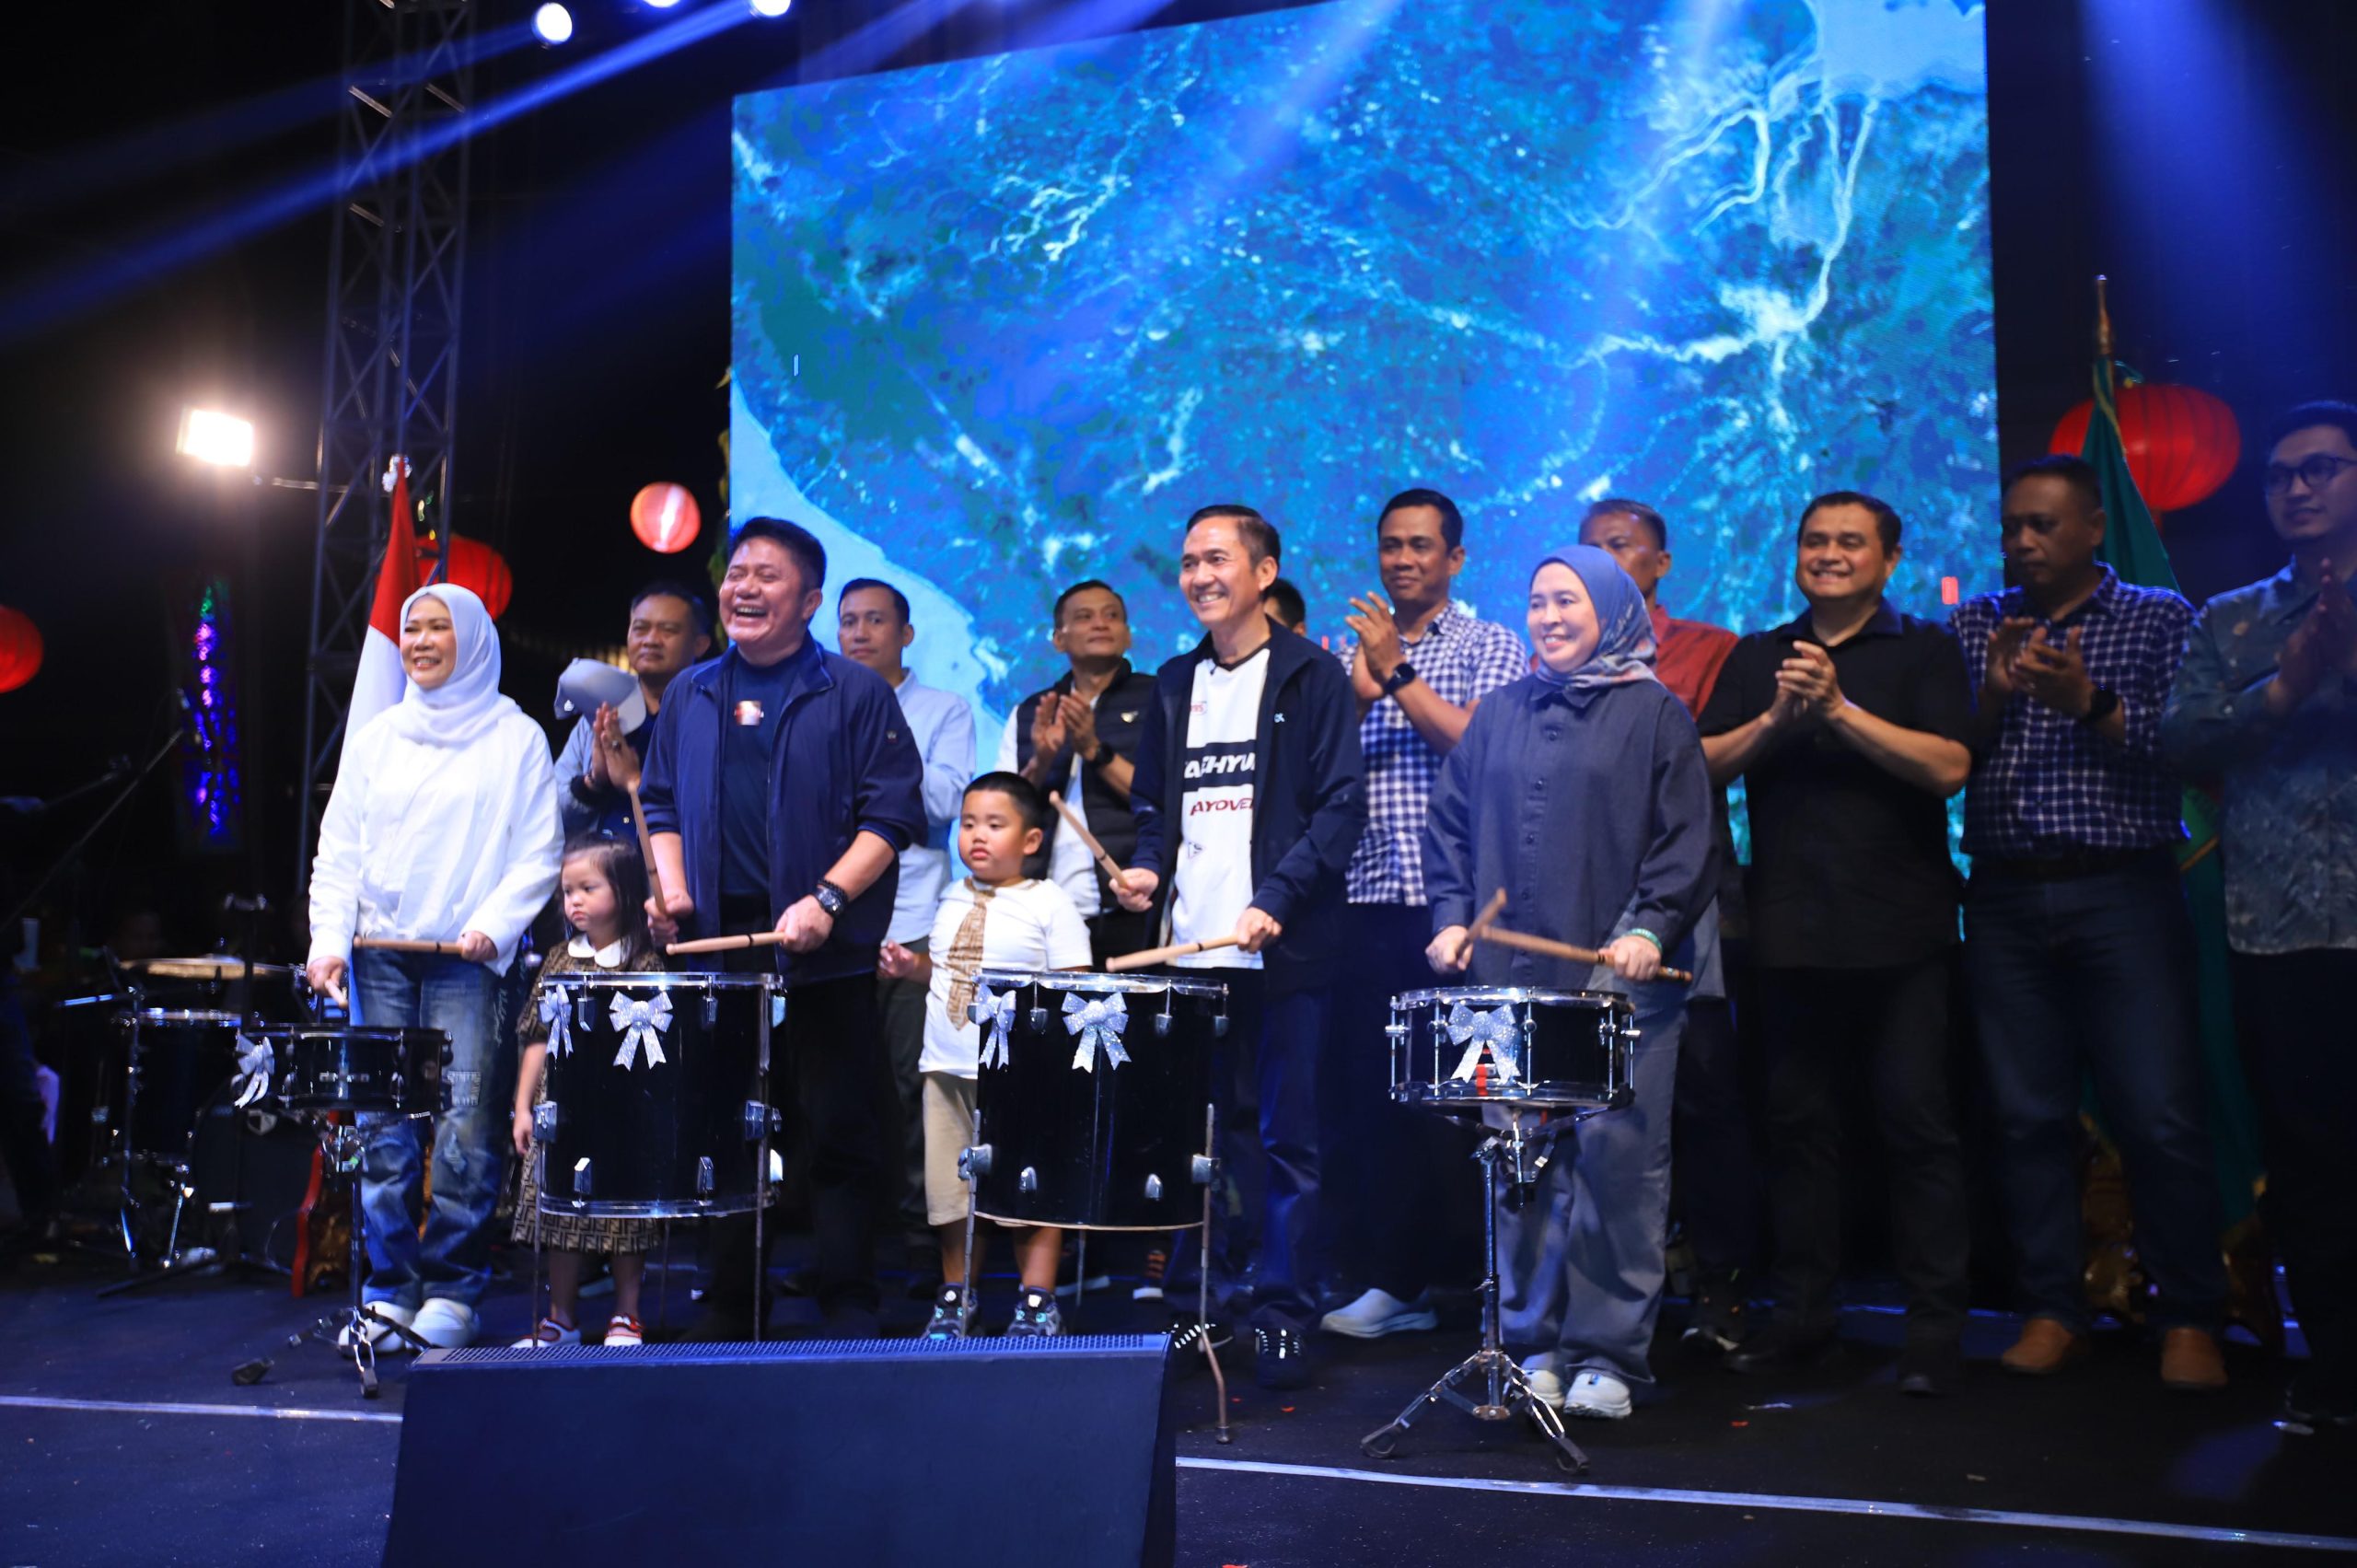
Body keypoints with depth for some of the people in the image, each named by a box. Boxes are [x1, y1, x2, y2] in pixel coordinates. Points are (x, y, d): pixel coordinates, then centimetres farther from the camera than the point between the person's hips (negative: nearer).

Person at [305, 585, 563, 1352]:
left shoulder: (516, 739, 5)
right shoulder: (376, 738, 15)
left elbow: (538, 854, 0)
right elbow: (338, 851, 12)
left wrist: (493, 924, -14)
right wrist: (328, 939, -1)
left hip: (469, 961, -3)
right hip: (380, 956, 3)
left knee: (465, 1129, -9)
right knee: (382, 1131, 1)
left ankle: (451, 1290, 2)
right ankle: (390, 1290, 10)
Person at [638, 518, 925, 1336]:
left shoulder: (855, 693, -1)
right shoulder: (691, 695, 14)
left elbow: (892, 815, -6)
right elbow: (662, 806, 19)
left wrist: (826, 899, -17)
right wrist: (671, 888, 2)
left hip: (826, 956, -4)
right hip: (717, 946, 4)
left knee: (836, 1136, 0)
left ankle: (851, 1319, 9)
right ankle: (729, 1315, 21)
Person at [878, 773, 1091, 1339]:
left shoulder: (1050, 905, -7)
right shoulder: (953, 900, 12)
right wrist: (913, 968, 5)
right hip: (948, 1068, 6)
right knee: (951, 1189, 13)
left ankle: (1038, 1302, 14)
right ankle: (955, 1297, 27)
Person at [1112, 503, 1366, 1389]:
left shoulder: (1311, 676, 0)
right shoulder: (1176, 684, 17)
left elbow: (1343, 806, -7)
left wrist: (1276, 899, -17)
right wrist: (1148, 867, 3)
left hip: (1284, 949, -5)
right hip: (1192, 948, 5)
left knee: (1286, 1142, 0)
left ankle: (1284, 1319, 10)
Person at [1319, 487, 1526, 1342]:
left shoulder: (1491, 647, 5)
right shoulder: (1353, 652, 16)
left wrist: (1397, 675, -12)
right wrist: (1356, 697, -8)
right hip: (1370, 899, 4)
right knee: (1369, 1091, 3)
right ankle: (1392, 1279, 12)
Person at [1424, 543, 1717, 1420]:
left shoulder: (1654, 715, 5)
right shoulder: (1499, 716, 17)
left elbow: (1687, 841, 0)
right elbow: (1450, 824, 18)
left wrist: (1650, 928, -13)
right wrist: (1453, 917, 4)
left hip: (1620, 975, -3)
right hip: (1509, 975, 4)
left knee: (1616, 1152, -5)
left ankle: (1608, 1351, 5)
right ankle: (1535, 1341, 14)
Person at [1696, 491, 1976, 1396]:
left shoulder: (1924, 651, 5)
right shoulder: (1757, 658, 15)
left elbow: (1948, 767, -10)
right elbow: (1705, 766, 4)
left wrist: (1840, 709, -16)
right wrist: (1775, 718, -11)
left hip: (1900, 932, -3)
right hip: (1790, 930, 3)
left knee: (1917, 1121, -3)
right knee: (1798, 1121, 8)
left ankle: (1935, 1324, 5)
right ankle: (1802, 1311, 18)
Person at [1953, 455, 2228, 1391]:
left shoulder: (2159, 619, 7)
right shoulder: (1974, 626, 13)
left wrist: (2090, 703, -18)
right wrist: (1993, 696, -12)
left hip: (2125, 895, -2)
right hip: (2006, 902, 3)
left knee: (2162, 1119, -4)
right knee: (2028, 1116, 5)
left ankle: (2187, 1319, 11)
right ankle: (2053, 1311, 15)